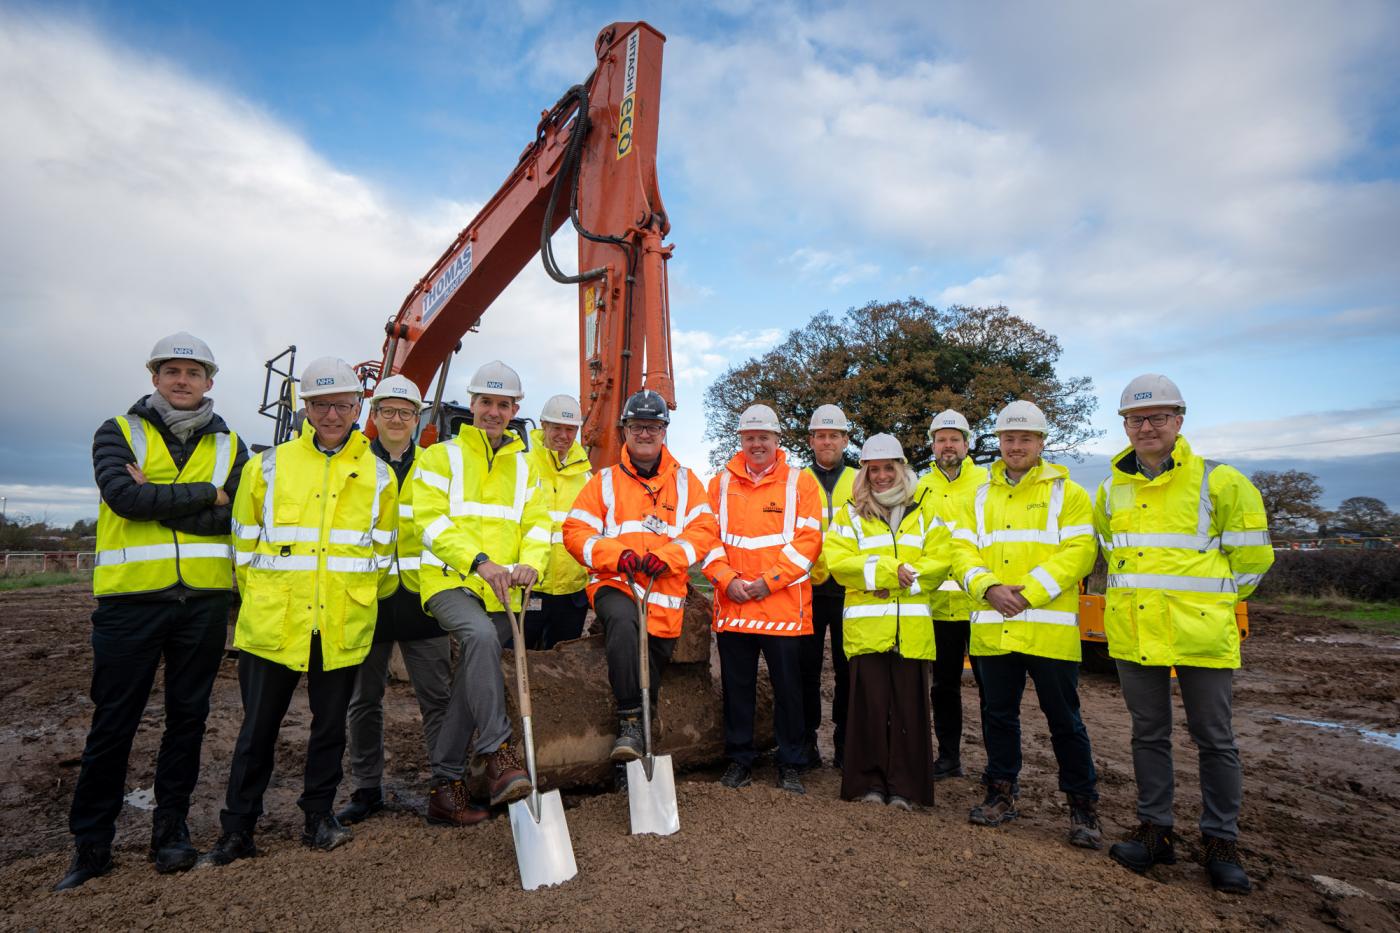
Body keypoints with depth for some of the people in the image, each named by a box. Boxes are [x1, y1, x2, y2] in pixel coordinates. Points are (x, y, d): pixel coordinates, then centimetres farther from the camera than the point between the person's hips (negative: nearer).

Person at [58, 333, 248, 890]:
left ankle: (171, 829, 25)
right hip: (130, 598, -1)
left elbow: (234, 515, -8)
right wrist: (205, 494, -12)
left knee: (187, 717, 10)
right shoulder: (118, 434, 4)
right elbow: (125, 496, -15)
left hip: (203, 600, 2)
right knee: (113, 723, 6)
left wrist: (157, 497, -12)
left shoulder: (228, 446, 8)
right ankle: (91, 844, 22)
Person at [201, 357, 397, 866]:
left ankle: (319, 815, 29)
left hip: (343, 628, 1)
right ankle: (237, 831, 24)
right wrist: (261, 597, 7)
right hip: (272, 624, 0)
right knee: (258, 729, 9)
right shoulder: (268, 466, 3)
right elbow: (245, 546, 8)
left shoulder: (378, 475, 5)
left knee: (330, 725, 12)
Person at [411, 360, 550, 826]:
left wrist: (530, 563, -14)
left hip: (501, 591, 4)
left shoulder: (524, 466, 17)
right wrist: (479, 561, -23)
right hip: (450, 581, -4)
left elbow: (536, 523, 8)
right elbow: (431, 519, -9)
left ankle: (445, 787, 18)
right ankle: (497, 752, -27)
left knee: (472, 684, 6)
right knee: (481, 635, -34)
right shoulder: (442, 456, 4)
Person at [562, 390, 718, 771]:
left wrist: (667, 556, -19)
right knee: (623, 621, -36)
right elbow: (576, 531, 0)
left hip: (665, 595, 2)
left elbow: (704, 530, -1)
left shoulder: (685, 482, 11)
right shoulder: (604, 481, 8)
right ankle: (629, 721, -27)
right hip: (616, 584, -2)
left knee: (649, 683, 7)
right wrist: (616, 554, -18)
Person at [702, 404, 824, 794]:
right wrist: (727, 579, -9)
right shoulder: (722, 482, 9)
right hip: (732, 605, 2)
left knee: (788, 686, 7)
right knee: (736, 686, 10)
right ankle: (739, 760, 26)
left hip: (784, 606, -2)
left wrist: (768, 581, -13)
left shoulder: (801, 482, 2)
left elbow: (807, 541, -6)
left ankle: (791, 765, 23)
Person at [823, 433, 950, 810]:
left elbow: (938, 562, 1)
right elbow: (838, 562, -5)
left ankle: (904, 786, 16)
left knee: (909, 709, 5)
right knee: (870, 706, 2)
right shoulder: (849, 515, 9)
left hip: (912, 627, 2)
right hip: (866, 626, -1)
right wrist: (887, 570, -15)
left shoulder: (924, 514, 14)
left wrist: (900, 577, -12)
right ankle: (869, 782, 15)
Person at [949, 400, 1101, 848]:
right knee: (997, 714, 13)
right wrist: (988, 587, -13)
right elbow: (963, 550, 6)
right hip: (992, 627, 4)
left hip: (1049, 628, -3)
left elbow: (1078, 554, -8)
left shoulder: (1067, 493, 3)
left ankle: (1083, 805, 21)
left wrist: (1027, 593, -17)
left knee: (1064, 719, 5)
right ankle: (1001, 793, 28)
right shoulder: (979, 497, 13)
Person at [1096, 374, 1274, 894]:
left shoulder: (1218, 482, -4)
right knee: (1148, 734, 12)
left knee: (1213, 738, 8)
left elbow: (1250, 557, 1)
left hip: (1200, 633, -3)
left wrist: (1208, 599, 5)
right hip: (1133, 633, 4)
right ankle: (1155, 831, 24)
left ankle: (1221, 841, 23)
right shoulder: (1112, 490, 8)